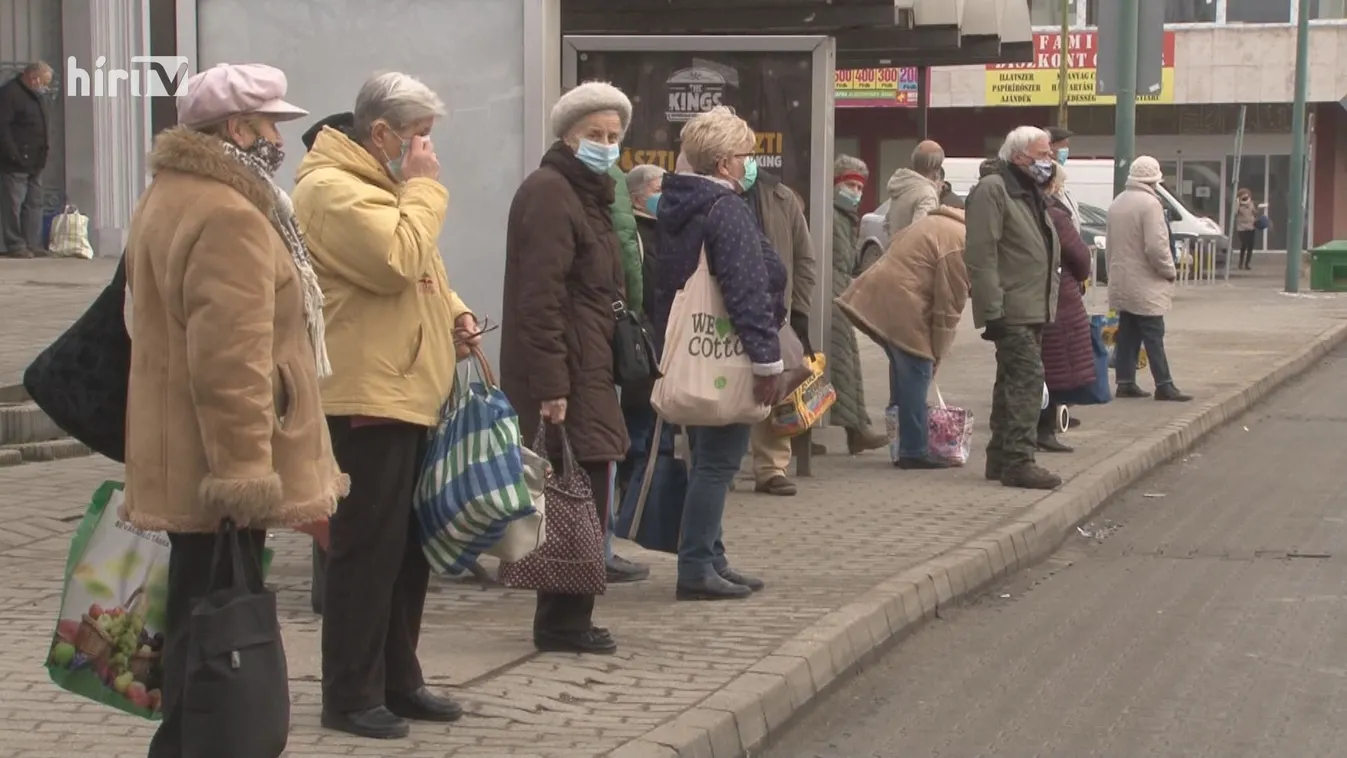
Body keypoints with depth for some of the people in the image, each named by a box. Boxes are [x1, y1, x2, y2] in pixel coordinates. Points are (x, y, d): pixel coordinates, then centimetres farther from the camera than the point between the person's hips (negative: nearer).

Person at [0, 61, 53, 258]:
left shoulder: (36, 96, 17)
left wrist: (46, 145, 13)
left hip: (35, 162, 9)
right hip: (16, 163, -9)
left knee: (35, 204, 9)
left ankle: (33, 244, 13)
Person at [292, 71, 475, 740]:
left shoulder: (383, 184, 21)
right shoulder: (332, 188, -13)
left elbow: (419, 271, 29)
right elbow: (397, 259, -25)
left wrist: (453, 313, 10)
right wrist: (424, 188, -13)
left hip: (410, 395, 10)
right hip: (366, 397, -10)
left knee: (408, 548, 14)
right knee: (367, 548, -5)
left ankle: (398, 681, 23)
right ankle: (351, 696, 2)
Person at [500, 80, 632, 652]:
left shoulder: (589, 195, 20)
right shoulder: (549, 192, -12)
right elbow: (540, 295, -20)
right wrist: (550, 385, -24)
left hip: (588, 369, 10)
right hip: (566, 374, -10)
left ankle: (567, 620, 19)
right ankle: (563, 625, -1)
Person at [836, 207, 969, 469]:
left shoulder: (939, 223, 18)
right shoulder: (961, 244, -13)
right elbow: (949, 305, -12)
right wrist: (936, 354, -3)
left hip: (877, 294, 10)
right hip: (902, 306, -10)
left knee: (904, 375, 18)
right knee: (915, 377, -2)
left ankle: (908, 445, 25)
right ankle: (914, 452, 1)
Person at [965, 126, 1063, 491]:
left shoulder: (1032, 194, 21)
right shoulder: (992, 190, -11)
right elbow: (981, 255, -18)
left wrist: (1048, 305, 23)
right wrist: (992, 310, -23)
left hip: (1033, 309, 10)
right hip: (1012, 310, -10)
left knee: (1013, 382, 12)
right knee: (1027, 379, -15)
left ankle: (1001, 458, 18)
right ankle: (1018, 461, -15)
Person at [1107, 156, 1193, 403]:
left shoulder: (1117, 203, 12)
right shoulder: (1149, 203, -16)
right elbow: (1156, 246, -22)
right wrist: (1170, 271, -9)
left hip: (1122, 282, 8)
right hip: (1145, 284, -8)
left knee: (1127, 334, 11)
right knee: (1153, 336, -5)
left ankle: (1125, 383, 11)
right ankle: (1164, 385, -4)